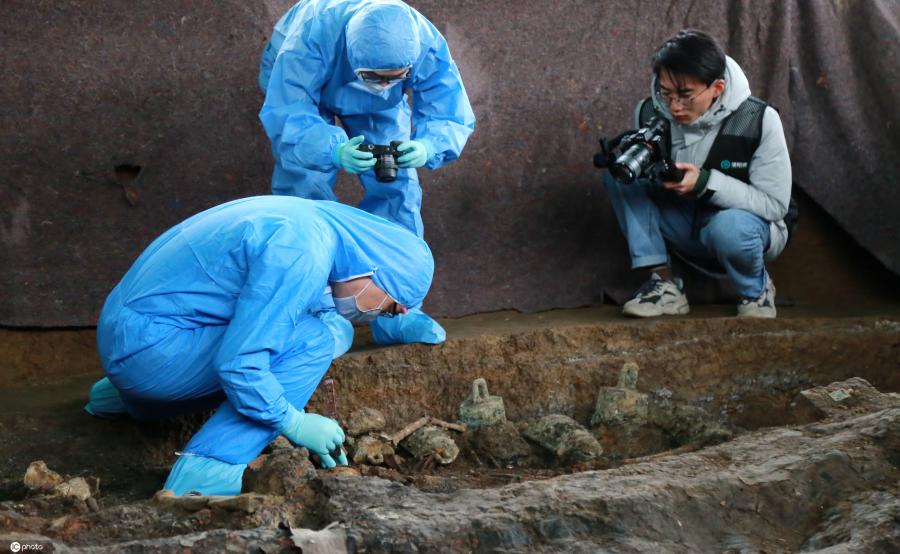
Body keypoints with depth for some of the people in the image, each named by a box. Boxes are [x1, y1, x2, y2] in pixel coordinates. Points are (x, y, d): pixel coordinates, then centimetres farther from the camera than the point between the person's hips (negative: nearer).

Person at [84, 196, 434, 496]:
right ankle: (206, 472, -19)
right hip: (152, 346, -10)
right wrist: (296, 424, -11)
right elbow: (239, 363, -24)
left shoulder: (307, 219, 10)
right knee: (309, 341, -16)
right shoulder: (302, 256, -20)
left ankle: (124, 398, 26)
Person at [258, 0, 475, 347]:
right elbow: (286, 115, -46)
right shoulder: (313, 35, -47)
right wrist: (334, 150, -65)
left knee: (396, 189, -7)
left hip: (378, 108, 3)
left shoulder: (426, 46, -38)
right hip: (300, 84, -2)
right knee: (307, 189, -16)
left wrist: (426, 147, -57)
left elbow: (452, 118, -33)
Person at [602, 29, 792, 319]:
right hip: (687, 228, 4)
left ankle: (756, 291, -5)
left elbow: (775, 204, -20)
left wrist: (705, 183, -32)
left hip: (749, 228, -4)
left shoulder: (758, 120, -22)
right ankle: (663, 283, -16)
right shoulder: (650, 113, -11)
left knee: (730, 226, -41)